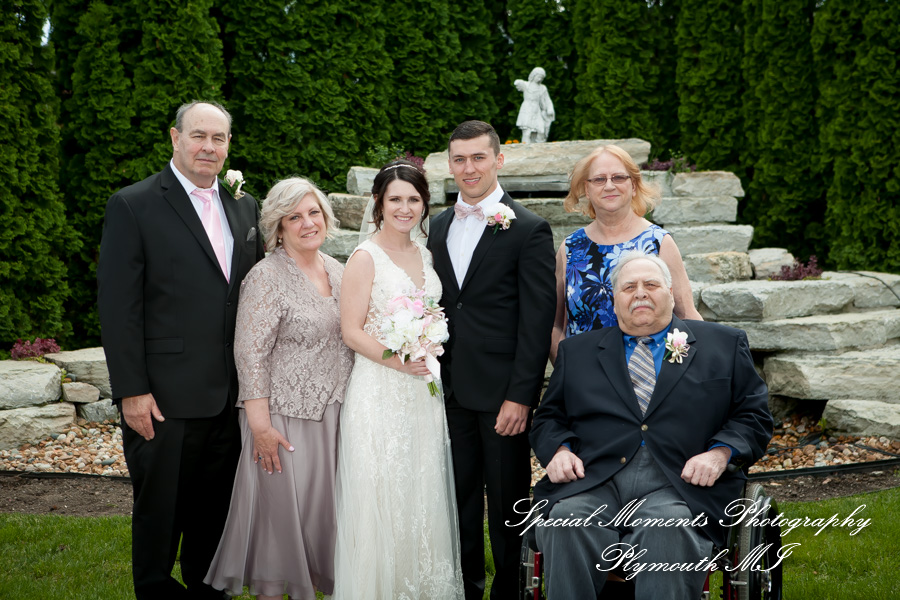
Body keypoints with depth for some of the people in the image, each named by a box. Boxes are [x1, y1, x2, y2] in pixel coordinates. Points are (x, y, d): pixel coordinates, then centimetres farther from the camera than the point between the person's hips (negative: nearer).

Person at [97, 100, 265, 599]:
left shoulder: (245, 208, 10)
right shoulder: (132, 206, -7)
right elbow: (118, 306, -11)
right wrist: (132, 391, -15)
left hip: (229, 395, 5)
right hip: (163, 399, -5)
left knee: (214, 510, 18)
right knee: (159, 511, 10)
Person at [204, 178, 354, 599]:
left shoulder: (336, 270, 8)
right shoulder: (266, 277, -14)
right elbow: (250, 355, -16)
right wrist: (261, 426, -18)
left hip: (333, 413, 7)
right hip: (285, 416, -7)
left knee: (322, 505, 14)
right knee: (281, 506, 3)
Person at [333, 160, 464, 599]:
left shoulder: (425, 254, 12)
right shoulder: (366, 257, -7)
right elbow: (352, 331, -11)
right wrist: (398, 360, -21)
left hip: (424, 390, 6)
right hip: (379, 392, -6)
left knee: (423, 494, 10)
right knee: (381, 494, -2)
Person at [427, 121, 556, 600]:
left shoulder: (529, 229, -7)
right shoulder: (440, 226, 11)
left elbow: (537, 323, -11)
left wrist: (520, 396, -16)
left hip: (503, 393, -5)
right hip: (452, 389, 5)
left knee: (507, 503, 6)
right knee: (460, 498, 14)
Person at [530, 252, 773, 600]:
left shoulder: (724, 345, 19)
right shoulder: (577, 352, 24)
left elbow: (754, 414, 14)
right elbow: (549, 417, 22)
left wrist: (721, 452, -5)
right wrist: (559, 449, 0)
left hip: (678, 484, -1)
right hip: (592, 484, 2)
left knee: (669, 529, -35)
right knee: (567, 520, -30)